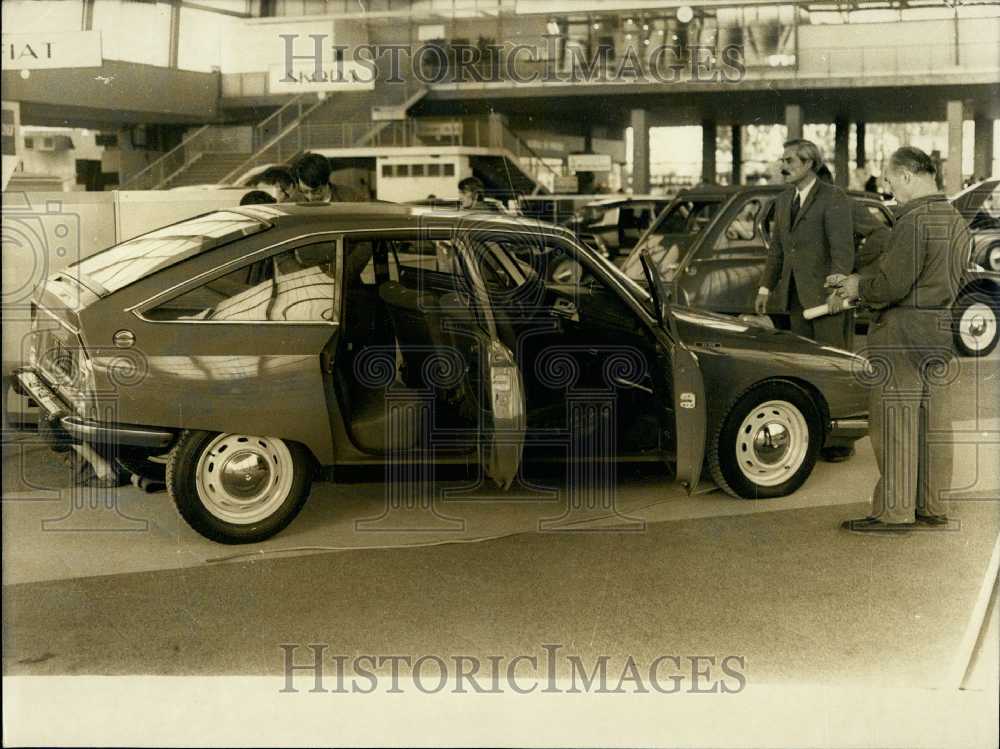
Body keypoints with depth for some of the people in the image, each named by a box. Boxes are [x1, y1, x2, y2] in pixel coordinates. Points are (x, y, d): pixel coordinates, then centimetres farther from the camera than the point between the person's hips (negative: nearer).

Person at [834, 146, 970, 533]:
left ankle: (894, 511, 3)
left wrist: (859, 287, -1)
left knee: (895, 423, -2)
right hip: (943, 332, 9)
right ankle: (933, 508, 19)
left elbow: (892, 284, -21)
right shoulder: (956, 221, 13)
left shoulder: (914, 221, -17)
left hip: (903, 333, -9)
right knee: (933, 421, 12)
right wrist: (860, 278, 14)